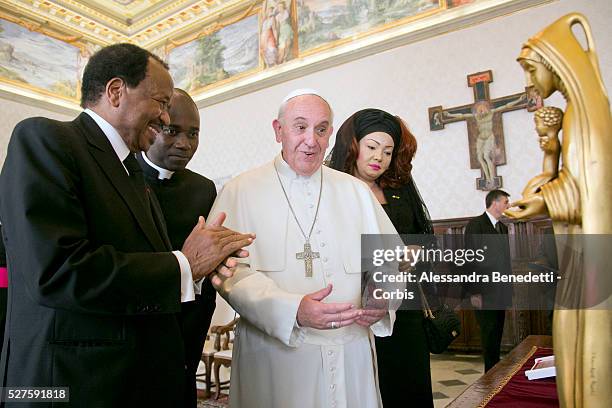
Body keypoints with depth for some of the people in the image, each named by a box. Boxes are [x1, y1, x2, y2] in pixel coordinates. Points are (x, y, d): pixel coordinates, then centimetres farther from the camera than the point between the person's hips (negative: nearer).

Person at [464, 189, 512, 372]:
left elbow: (505, 259, 18)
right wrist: (473, 292, -15)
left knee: (497, 337, 11)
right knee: (490, 335, -2)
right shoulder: (475, 224, -7)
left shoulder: (503, 227, 16)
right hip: (484, 293, -7)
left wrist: (509, 288, 13)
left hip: (500, 293, 7)